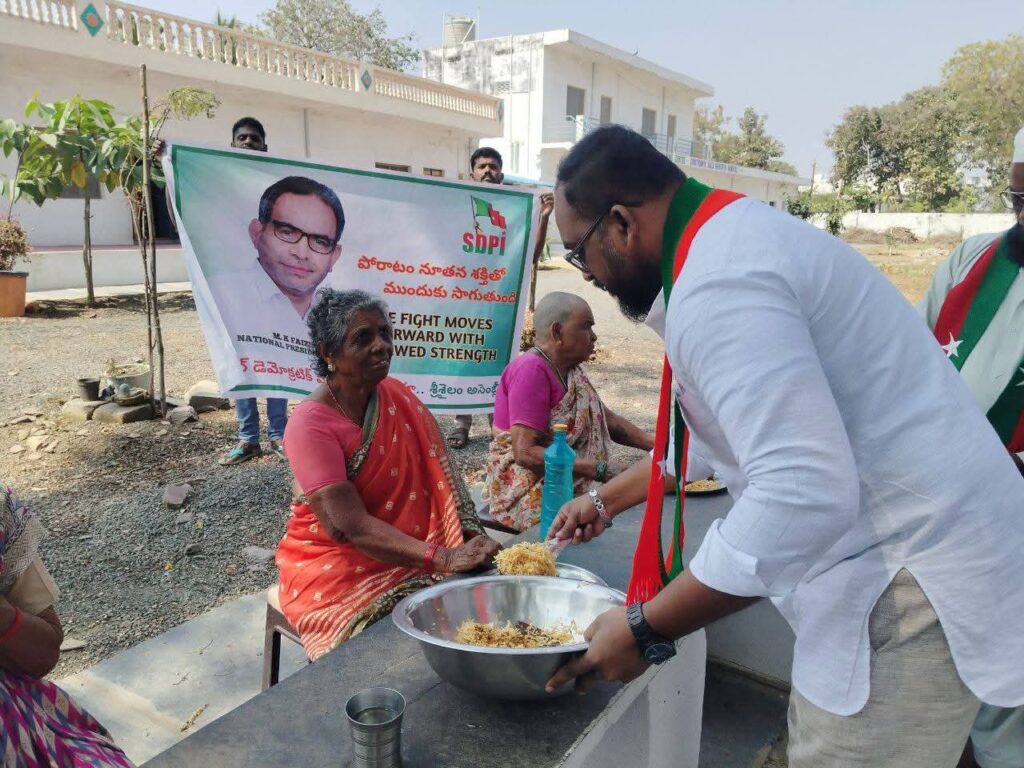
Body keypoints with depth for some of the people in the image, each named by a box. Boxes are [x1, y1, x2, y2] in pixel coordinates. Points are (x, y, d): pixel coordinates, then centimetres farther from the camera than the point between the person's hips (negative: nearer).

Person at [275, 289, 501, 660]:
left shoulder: (399, 396, 2)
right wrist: (443, 559, -32)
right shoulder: (310, 425, -17)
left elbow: (441, 481, -2)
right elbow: (350, 526, -25)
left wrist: (471, 543, -18)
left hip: (412, 558, 6)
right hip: (336, 570, -5)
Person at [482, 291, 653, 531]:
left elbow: (608, 420, 12)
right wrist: (601, 470, -26)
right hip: (525, 493, -8)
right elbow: (525, 453, -25)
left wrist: (657, 445, -3)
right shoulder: (531, 370, -19)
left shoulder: (571, 370, 8)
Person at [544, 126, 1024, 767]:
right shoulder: (735, 239, 10)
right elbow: (737, 419, 22)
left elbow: (801, 496, -33)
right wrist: (608, 500, 27)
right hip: (911, 553, 10)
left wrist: (644, 630, -22)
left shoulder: (719, 281, -24)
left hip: (916, 578, -10)